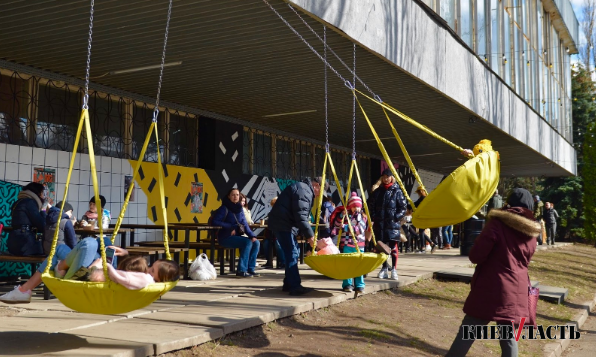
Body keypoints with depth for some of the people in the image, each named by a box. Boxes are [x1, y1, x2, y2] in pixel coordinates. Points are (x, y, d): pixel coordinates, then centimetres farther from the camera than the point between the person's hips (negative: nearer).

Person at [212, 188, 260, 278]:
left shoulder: (240, 209, 11)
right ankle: (241, 271, -23)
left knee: (256, 243, -11)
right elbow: (215, 221, -15)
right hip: (226, 237, -7)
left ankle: (250, 269, -6)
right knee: (247, 242, -26)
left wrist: (252, 236, -7)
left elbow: (245, 224, 8)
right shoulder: (225, 208, -7)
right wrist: (231, 227, -17)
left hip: (236, 236, 7)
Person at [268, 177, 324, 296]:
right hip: (283, 224, -11)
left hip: (285, 224, 11)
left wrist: (307, 234, 12)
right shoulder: (304, 190, -14)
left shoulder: (306, 190, 21)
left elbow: (302, 215, 21)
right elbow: (300, 216, -22)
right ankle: (295, 287, -15)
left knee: (293, 253, 14)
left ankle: (289, 284, 21)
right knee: (292, 254, -13)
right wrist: (309, 235, -18)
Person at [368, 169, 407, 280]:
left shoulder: (397, 191, 2)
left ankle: (394, 269, 0)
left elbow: (403, 207, 1)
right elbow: (370, 205, 14)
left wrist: (397, 217, -11)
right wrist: (373, 217, 2)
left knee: (393, 246, -5)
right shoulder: (377, 191, 11)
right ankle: (384, 268, 16)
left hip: (392, 223, -3)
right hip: (379, 223, 3)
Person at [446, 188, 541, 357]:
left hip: (490, 289, -5)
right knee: (509, 336, 11)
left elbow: (475, 256, -12)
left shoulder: (498, 224, -11)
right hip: (516, 292, 5)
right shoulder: (531, 232, 8)